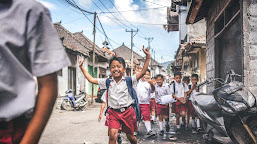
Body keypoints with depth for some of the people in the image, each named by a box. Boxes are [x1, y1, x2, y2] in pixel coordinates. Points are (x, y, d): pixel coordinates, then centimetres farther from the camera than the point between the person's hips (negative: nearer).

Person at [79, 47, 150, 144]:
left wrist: (147, 57, -19)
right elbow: (91, 79, 5)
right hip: (113, 112, 1)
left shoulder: (128, 80, -5)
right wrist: (81, 67, 5)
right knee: (112, 135, -17)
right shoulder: (107, 82, 3)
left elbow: (143, 72, -12)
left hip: (127, 111, 0)